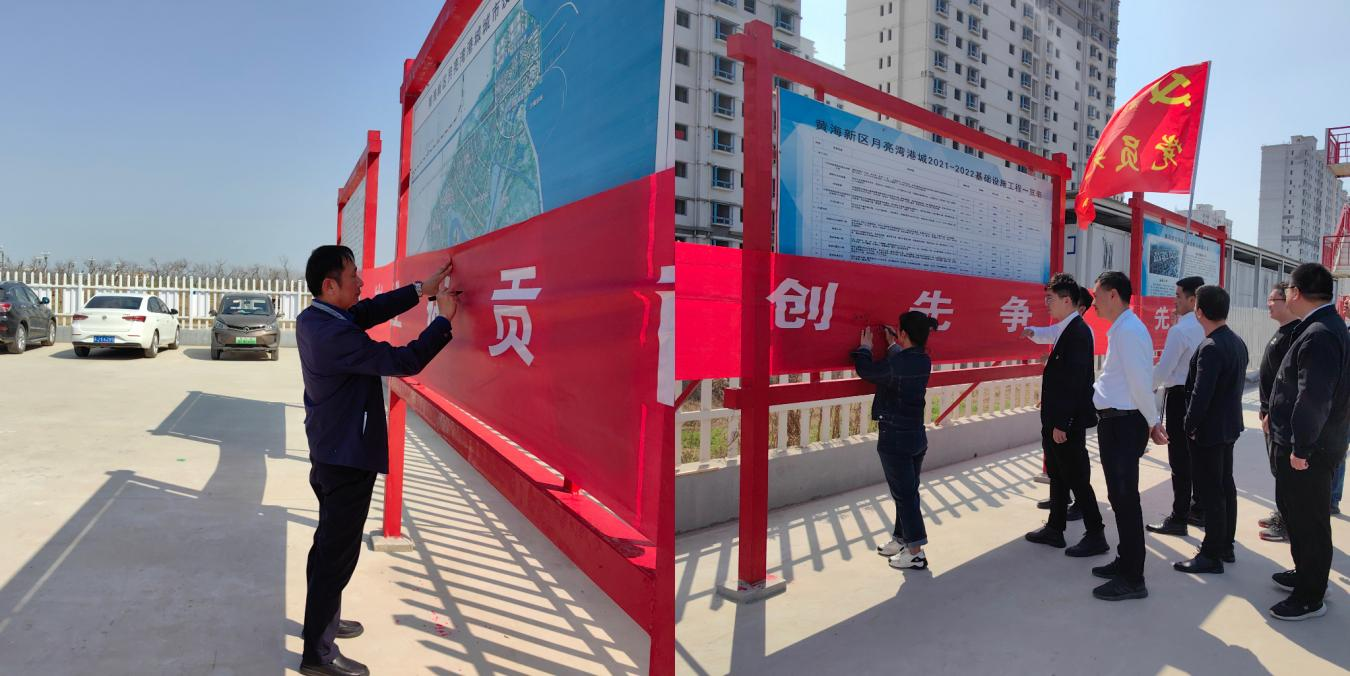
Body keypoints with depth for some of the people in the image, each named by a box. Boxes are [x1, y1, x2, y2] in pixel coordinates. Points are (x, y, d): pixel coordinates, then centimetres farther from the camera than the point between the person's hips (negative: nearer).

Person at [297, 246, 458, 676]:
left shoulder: (311, 319, 0)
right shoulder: (336, 336, -28)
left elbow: (370, 311, 9)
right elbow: (405, 362, -27)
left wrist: (420, 290, 3)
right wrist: (444, 319, -16)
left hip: (328, 453, 10)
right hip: (349, 460, -10)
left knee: (329, 544, 24)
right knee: (337, 554, 2)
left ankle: (322, 620, 41)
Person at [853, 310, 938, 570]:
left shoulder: (895, 365, -23)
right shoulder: (924, 361, 0)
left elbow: (865, 371, -9)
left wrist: (865, 347, 7)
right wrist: (893, 346, 24)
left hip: (894, 440, -8)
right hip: (917, 437, 8)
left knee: (904, 495, 1)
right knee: (908, 492, 17)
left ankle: (915, 552, 9)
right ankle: (901, 539, 31)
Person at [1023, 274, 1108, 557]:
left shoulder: (1078, 332, -19)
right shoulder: (1067, 329, 10)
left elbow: (1075, 382, -23)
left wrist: (1062, 424, -22)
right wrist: (1053, 421, 16)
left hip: (1068, 423, -10)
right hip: (1057, 420, 10)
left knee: (1077, 480, 2)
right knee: (1058, 476, 17)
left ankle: (1096, 536, 15)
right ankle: (1054, 529, 28)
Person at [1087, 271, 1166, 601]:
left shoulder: (1128, 330, -18)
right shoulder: (1120, 329, 12)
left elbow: (1140, 383, -19)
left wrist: (1152, 423, -9)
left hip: (1123, 425, -10)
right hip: (1115, 422, 10)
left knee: (1125, 499, -1)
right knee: (1120, 497, 19)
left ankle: (1132, 579, 10)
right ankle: (1126, 562, 33)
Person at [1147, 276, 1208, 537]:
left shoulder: (1180, 330, -18)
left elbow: (1164, 368, -18)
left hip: (1180, 396, -8)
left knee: (1180, 459, -3)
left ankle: (1178, 519, 3)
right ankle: (1198, 510, 27)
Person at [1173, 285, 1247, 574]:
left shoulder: (1210, 347, -23)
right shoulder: (1237, 342, 6)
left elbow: (1201, 394, -24)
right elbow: (1237, 385, 13)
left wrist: (1189, 425, -13)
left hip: (1208, 430, -9)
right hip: (1230, 426, 9)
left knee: (1210, 491, -1)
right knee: (1225, 486, 18)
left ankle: (1211, 555, 7)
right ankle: (1226, 545, 30)